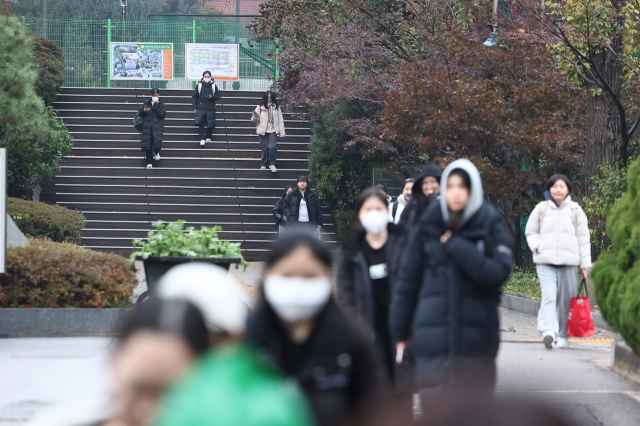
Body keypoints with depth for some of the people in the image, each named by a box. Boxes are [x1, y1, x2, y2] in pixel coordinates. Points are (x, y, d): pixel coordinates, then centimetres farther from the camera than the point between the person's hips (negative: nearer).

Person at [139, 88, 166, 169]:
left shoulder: (161, 105, 5)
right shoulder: (147, 103, 10)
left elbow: (162, 114, -10)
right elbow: (140, 112, 9)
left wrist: (156, 106, -12)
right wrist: (144, 111, -13)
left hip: (157, 126, -2)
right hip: (147, 126, 2)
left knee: (157, 141, -20)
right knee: (148, 144, -2)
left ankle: (156, 152, 16)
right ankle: (149, 163, 7)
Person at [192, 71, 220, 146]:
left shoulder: (214, 86, 4)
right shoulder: (199, 85, 3)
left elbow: (218, 96, 9)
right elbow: (194, 97, 7)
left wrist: (212, 97, -12)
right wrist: (194, 107, 1)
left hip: (210, 109, 1)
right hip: (201, 108, -1)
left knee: (210, 124, 1)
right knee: (201, 123, -12)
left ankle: (208, 137, 20)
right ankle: (202, 139, -13)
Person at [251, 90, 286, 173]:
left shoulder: (277, 107, 7)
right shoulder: (260, 107, 3)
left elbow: (280, 120, 8)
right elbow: (254, 120, 4)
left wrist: (282, 132, 3)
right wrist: (255, 117, -20)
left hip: (273, 131, 0)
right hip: (263, 131, 0)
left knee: (272, 146, -18)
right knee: (265, 148, -1)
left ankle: (272, 164, -3)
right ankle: (263, 165, 17)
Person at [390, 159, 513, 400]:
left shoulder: (490, 227, 3)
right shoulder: (428, 228, 6)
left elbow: (497, 274, -11)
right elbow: (407, 282, 9)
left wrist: (456, 245, -14)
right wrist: (400, 333, 9)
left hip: (476, 342, -1)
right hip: (433, 341, 1)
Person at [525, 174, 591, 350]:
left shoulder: (576, 211, 7)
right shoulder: (541, 209, 7)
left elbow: (583, 239, 8)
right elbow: (530, 232, 16)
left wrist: (585, 264, 5)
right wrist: (538, 247, -2)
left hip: (569, 262, 1)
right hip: (545, 262, -1)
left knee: (566, 300, 4)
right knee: (549, 296, -16)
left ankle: (563, 336, 13)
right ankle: (548, 331, -30)